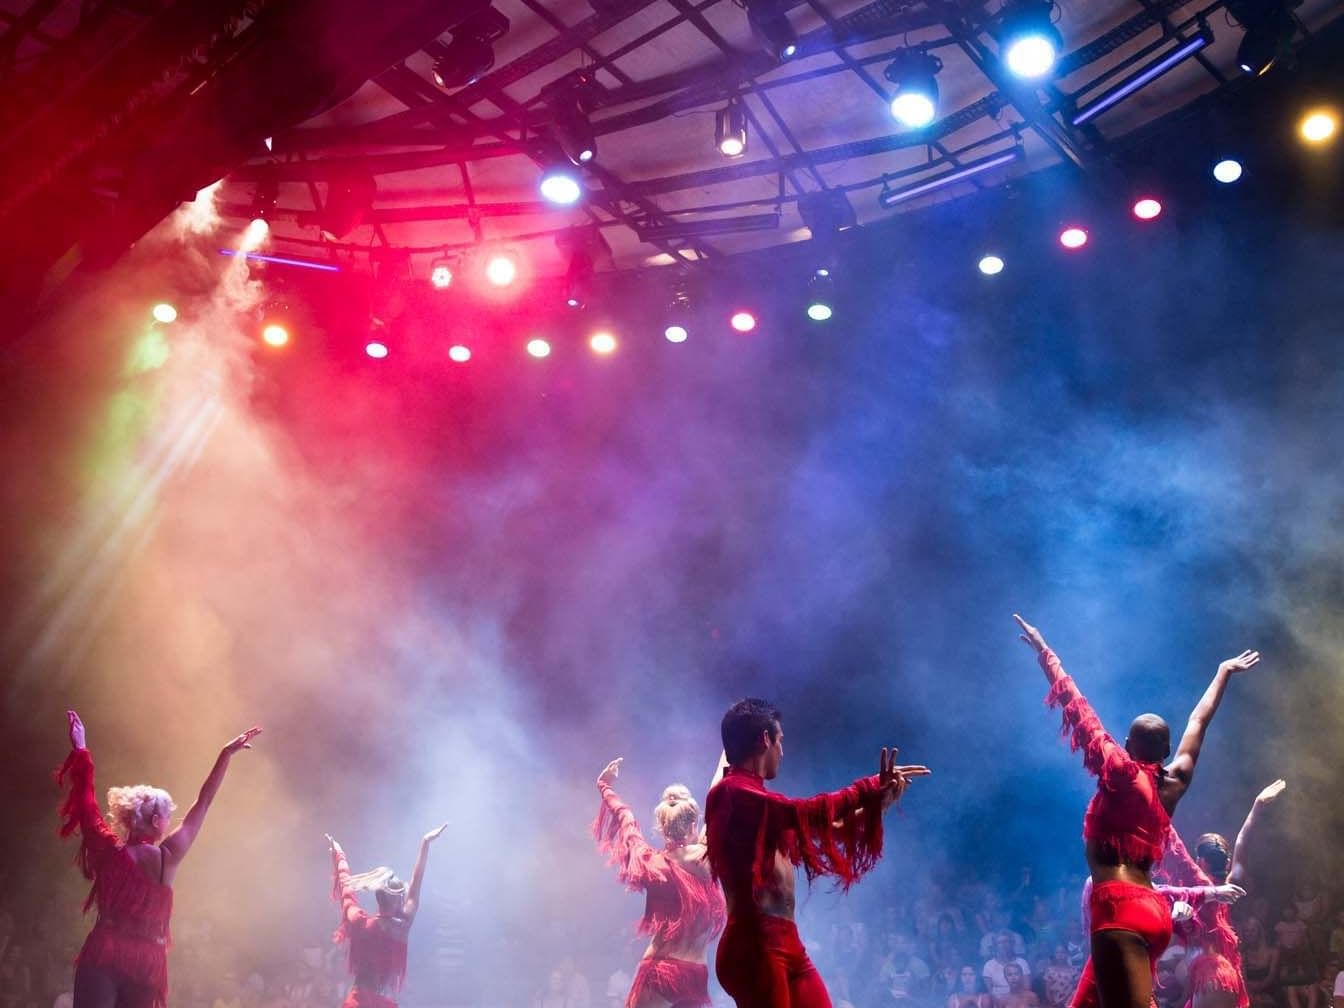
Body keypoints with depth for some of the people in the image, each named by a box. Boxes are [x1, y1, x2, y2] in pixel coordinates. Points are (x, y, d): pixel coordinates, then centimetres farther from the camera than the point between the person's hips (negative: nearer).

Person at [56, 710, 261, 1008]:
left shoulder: (108, 850, -1)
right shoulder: (167, 858, -3)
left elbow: (85, 797, 9)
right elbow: (203, 803, 3)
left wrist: (80, 749, 19)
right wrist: (226, 754, 9)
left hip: (102, 954, 0)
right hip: (147, 961, 0)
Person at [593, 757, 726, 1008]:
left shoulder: (656, 865, -4)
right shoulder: (709, 858, -1)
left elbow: (627, 823, 12)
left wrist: (606, 787, 27)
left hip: (660, 970, -3)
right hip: (697, 976, 4)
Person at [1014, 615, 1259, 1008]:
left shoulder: (1121, 774, -6)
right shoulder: (1175, 780, 11)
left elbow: (1078, 709, -5)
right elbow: (1198, 722, 24)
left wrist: (1044, 652, 2)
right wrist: (1223, 673, 38)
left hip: (1120, 909, -8)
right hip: (1151, 910, 8)